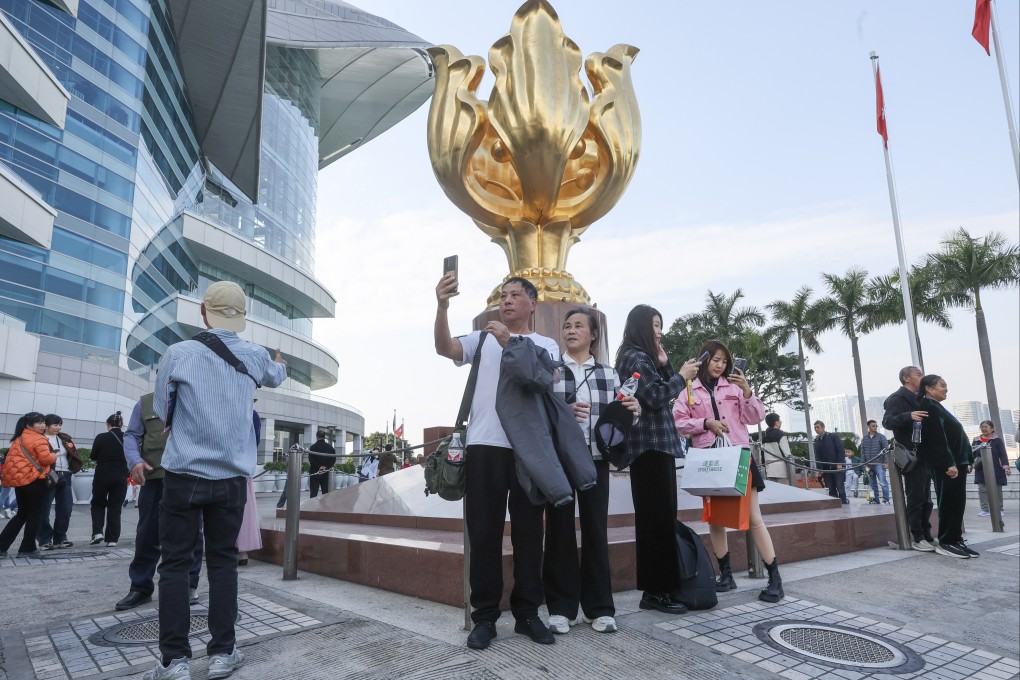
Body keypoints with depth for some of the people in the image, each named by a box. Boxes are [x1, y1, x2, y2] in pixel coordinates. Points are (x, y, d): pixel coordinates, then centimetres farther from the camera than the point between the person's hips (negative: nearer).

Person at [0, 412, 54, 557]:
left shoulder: (19, 438, 16)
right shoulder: (38, 439, -12)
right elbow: (46, 459, -18)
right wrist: (54, 456, 0)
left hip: (18, 480, 8)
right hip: (34, 480, -8)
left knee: (22, 514, 18)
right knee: (35, 514, 3)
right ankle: (27, 549, 6)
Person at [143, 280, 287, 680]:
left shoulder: (179, 353, -7)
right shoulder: (255, 357, 1)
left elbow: (162, 412, 5)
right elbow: (276, 377, 26)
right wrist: (281, 363, 48)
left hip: (184, 474, -2)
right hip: (232, 478, 2)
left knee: (175, 562, 7)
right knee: (223, 560, 10)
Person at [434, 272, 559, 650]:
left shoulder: (546, 345, 11)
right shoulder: (481, 340, 12)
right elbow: (444, 348, -6)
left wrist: (510, 343, -19)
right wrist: (442, 306, -22)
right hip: (484, 445, 0)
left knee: (528, 530, 7)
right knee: (484, 532, 3)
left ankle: (527, 613, 19)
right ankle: (485, 616, 13)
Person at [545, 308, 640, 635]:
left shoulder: (608, 373, 11)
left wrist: (632, 411, -10)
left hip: (595, 459, 2)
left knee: (596, 529, 5)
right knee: (560, 529, 3)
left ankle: (599, 607, 16)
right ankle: (561, 607, 14)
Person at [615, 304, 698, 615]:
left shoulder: (645, 357, 20)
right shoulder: (635, 357, -9)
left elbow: (665, 391, 19)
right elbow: (656, 397, -17)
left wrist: (665, 363, 7)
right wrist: (682, 376, -5)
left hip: (654, 446, 10)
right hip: (651, 446, -10)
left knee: (653, 517, 9)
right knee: (660, 518, -8)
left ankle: (655, 589, 14)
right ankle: (658, 590, -3)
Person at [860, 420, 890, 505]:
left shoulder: (881, 437, -1)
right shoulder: (864, 438, 9)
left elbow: (886, 450, -4)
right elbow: (862, 451, 10)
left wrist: (886, 462, -10)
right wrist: (864, 463, 3)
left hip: (879, 464, -4)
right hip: (869, 465, 4)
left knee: (883, 482, -8)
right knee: (873, 484, 9)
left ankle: (886, 500, -3)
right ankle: (875, 499, 16)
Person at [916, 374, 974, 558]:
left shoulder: (937, 407, 20)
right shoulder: (929, 407, -11)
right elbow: (938, 439, -19)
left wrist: (966, 461, 19)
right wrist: (949, 464, -24)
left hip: (956, 462, 10)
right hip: (945, 465, -10)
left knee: (957, 502, 10)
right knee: (949, 502, -6)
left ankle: (956, 539, 15)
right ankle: (946, 542, -1)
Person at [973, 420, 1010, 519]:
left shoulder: (997, 440, -1)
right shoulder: (976, 441, 7)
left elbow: (1003, 454, -6)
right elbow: (972, 454, 11)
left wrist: (1006, 467, -14)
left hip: (995, 470, -2)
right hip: (981, 470, 2)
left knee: (996, 490, 5)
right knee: (982, 490, 0)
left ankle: (999, 510, 15)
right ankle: (985, 510, 3)